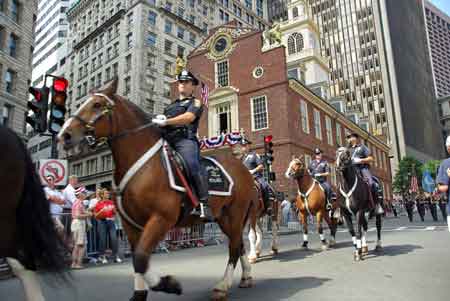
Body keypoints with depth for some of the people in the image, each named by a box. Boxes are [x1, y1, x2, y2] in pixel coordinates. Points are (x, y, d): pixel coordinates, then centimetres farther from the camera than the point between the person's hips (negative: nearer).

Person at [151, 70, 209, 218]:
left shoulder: (195, 102, 16)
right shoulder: (171, 105, 36)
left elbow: (188, 117, -5)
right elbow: (162, 122, 29)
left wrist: (165, 121, -15)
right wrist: (158, 120, 4)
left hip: (185, 139, -7)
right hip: (167, 139, 7)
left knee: (193, 165, -30)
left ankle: (203, 204, -34)